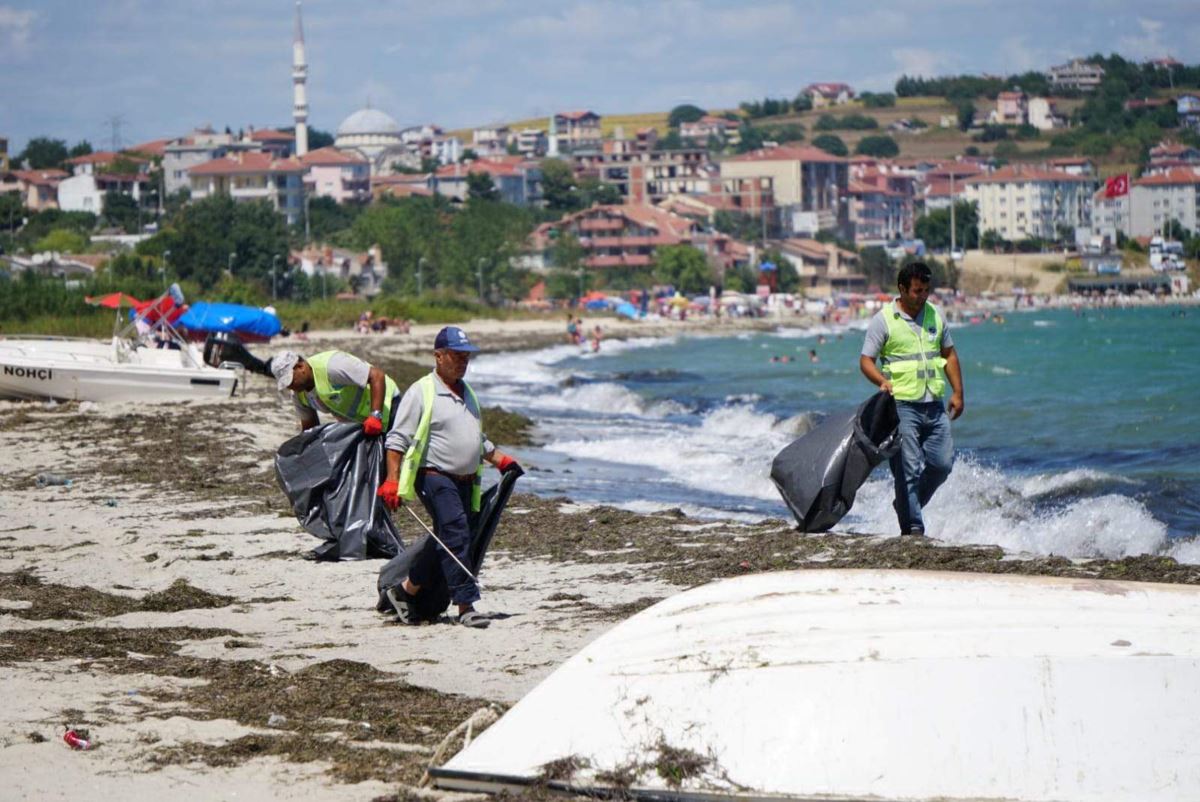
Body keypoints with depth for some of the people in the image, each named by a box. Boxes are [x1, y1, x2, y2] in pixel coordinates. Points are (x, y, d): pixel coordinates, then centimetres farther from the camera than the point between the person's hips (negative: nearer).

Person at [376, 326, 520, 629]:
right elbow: (398, 440, -8)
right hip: (435, 477, -8)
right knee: (456, 536, -18)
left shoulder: (467, 393, 20)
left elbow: (478, 439, 32)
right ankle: (466, 606, -20)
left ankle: (405, 591, 26)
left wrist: (500, 459, 18)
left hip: (465, 481, 8)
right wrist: (392, 481, -16)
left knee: (445, 542, 11)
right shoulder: (421, 393, -5)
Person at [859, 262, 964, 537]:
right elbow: (866, 360, -5)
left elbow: (949, 354, 20)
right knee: (908, 469, -7)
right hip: (902, 404, -5)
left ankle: (907, 505, 24)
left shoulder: (935, 315, 12)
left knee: (942, 463, 3)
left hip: (934, 404, 5)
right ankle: (912, 527, -3)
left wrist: (957, 392, 14)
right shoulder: (883, 320, -4)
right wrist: (882, 381, -24)